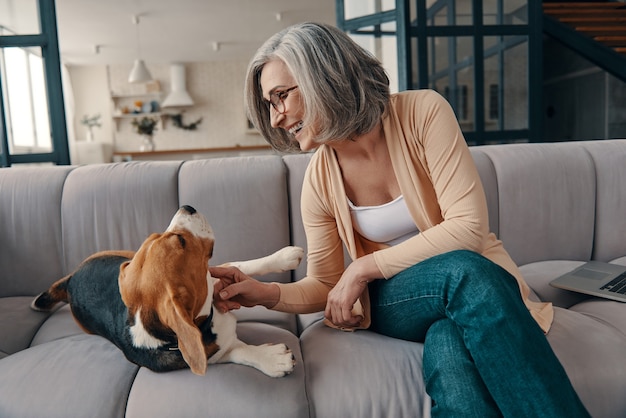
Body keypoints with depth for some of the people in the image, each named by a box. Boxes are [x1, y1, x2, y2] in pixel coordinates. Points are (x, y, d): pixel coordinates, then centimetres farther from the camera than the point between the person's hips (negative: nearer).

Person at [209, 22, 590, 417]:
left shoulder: (423, 111, -12)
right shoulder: (320, 180, -4)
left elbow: (469, 228, -18)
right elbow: (324, 286, 6)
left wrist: (364, 268, -18)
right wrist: (267, 293, -14)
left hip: (483, 282, -1)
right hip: (394, 301, 2)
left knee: (449, 347, -37)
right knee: (463, 271, -34)